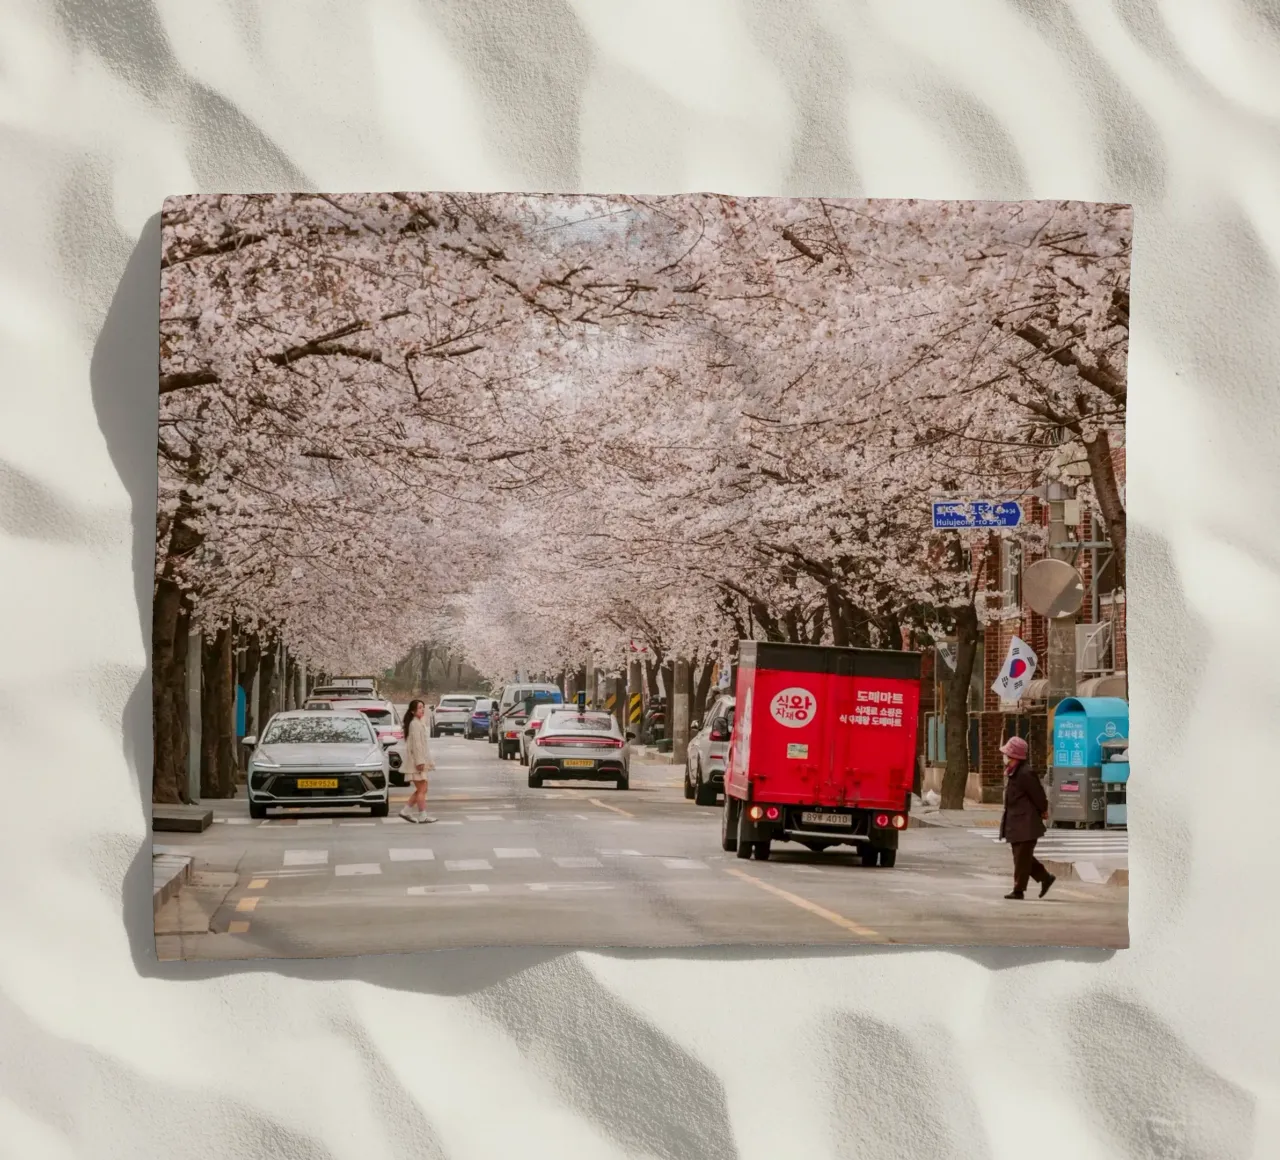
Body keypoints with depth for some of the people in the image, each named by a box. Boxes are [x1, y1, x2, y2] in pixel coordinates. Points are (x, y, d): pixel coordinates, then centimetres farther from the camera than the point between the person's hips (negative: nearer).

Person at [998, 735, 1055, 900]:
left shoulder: (1025, 774, -22)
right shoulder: (1012, 772, 8)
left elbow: (1038, 794, -16)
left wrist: (1043, 811, -1)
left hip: (1025, 824, -10)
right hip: (1015, 822, 10)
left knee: (1022, 858, -2)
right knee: (1021, 856, 16)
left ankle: (1019, 890, 5)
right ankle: (1045, 877, 26)